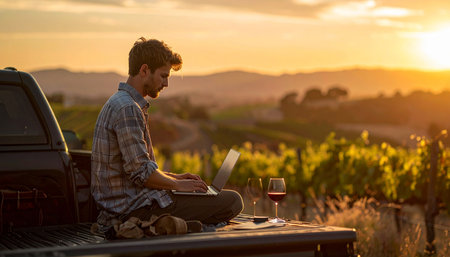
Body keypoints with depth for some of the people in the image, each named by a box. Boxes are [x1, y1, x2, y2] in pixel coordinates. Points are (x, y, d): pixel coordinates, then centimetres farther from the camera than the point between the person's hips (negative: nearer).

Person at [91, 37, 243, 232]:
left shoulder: (118, 103, 15)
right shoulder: (127, 109, -19)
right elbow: (141, 172, -22)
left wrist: (174, 177, 14)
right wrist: (177, 184, -7)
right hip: (135, 208, -11)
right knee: (232, 201, -14)